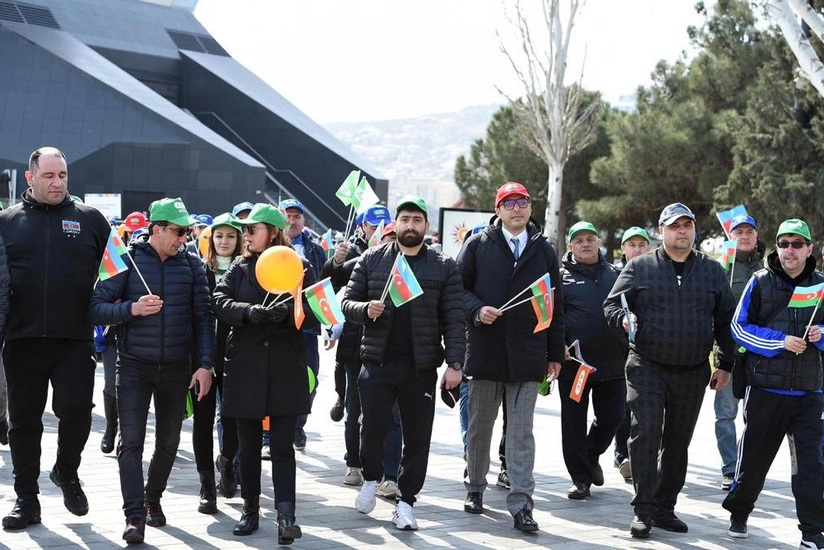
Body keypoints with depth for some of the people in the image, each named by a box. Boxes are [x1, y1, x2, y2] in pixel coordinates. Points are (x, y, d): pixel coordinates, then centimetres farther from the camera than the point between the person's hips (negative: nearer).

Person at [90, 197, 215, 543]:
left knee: (168, 441, 12)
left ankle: (153, 499, 32)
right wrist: (131, 309, -24)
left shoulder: (191, 265, 2)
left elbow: (203, 317, 2)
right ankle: (135, 516, -7)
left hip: (176, 368, 3)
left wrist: (206, 364, -5)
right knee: (131, 441, -9)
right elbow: (97, 308, -7)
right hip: (134, 365, -3)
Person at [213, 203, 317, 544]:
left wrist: (287, 311, -26)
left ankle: (286, 517, -9)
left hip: (286, 367, -2)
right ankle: (250, 511, 20)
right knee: (249, 445, 9)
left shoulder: (299, 268, 3)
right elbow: (220, 302, -5)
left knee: (283, 444, -5)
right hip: (245, 366, 2)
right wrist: (251, 311, -23)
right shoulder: (239, 268, 10)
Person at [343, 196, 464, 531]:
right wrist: (366, 309, -15)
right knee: (373, 427, -2)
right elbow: (348, 302, 8)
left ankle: (405, 501, 15)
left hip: (421, 366, 0)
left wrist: (455, 364, -7)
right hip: (377, 362, 0)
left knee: (417, 437, 3)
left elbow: (453, 319, 1)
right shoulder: (371, 260, 7)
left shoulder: (444, 267, 4)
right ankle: (371, 479, 26)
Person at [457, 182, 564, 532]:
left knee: (521, 433, -1)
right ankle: (475, 489, 27)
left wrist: (555, 354, 9)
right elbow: (458, 288, 3)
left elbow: (554, 304, 12)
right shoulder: (477, 246, 5)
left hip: (527, 355, 1)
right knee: (480, 426, 12)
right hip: (485, 351, 0)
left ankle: (521, 504, -1)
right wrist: (477, 310, -17)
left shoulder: (544, 251, 10)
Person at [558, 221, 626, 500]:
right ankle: (581, 478, 13)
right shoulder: (562, 276, 2)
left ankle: (591, 456, 34)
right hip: (574, 363, -3)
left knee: (611, 417, 7)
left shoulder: (615, 275, 13)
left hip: (612, 362, 3)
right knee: (574, 422, 2)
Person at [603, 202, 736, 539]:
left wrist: (726, 365, 10)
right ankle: (643, 509, -7)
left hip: (693, 372, 3)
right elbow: (611, 304, 5)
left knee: (678, 441, 9)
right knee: (646, 430, -15)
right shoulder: (640, 267, 2)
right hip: (647, 366, -3)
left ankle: (665, 508, 20)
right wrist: (623, 317, -18)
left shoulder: (712, 271, 9)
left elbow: (725, 320, 13)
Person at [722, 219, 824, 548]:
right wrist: (780, 341, -14)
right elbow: (739, 327, -3)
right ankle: (738, 513, 30)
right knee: (754, 456, 9)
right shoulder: (760, 282, 0)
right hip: (765, 388, -1)